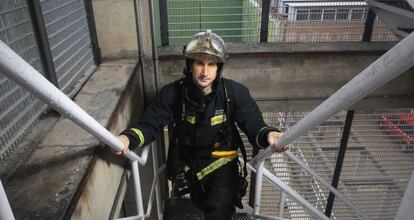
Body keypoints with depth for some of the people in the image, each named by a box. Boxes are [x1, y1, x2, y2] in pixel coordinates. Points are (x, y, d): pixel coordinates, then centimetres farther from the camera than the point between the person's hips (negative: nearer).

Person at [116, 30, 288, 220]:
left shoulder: (235, 92, -18)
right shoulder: (172, 93, -16)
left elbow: (253, 124, -17)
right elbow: (151, 124, -15)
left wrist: (268, 134, -42)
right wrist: (128, 137, -36)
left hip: (221, 160, -1)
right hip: (187, 160, 2)